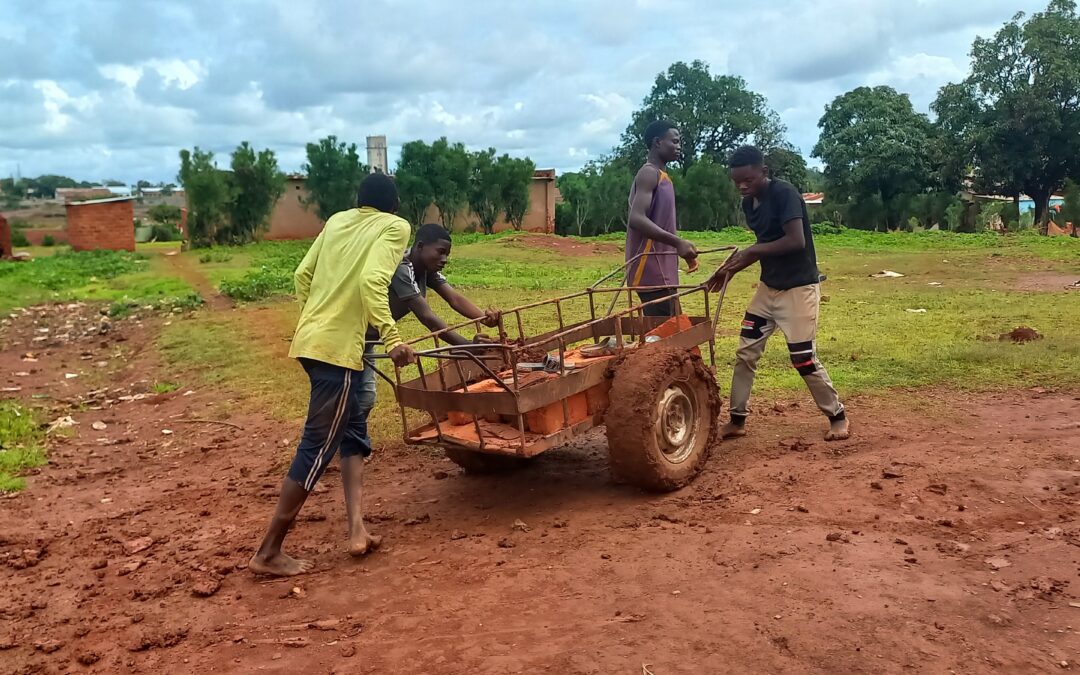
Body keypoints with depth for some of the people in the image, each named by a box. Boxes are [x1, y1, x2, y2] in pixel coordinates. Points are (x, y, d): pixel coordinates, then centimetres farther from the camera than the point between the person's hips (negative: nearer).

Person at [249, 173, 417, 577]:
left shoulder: (337, 221, 16)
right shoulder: (395, 226, -2)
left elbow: (303, 275, 15)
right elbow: (372, 281, -19)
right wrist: (392, 339, -23)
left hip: (310, 339, 8)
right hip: (337, 347, -8)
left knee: (353, 430, 18)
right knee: (318, 447, 0)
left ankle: (357, 529, 15)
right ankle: (268, 552, 7)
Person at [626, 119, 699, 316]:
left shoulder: (662, 176, 20)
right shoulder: (649, 173, -10)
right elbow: (637, 219, -25)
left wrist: (682, 248, 16)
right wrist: (678, 242, -28)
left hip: (662, 269, 10)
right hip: (651, 270, -10)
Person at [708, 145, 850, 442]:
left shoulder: (784, 193, -19)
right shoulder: (749, 203, 5)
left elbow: (796, 241, -27)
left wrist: (752, 251, -22)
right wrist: (730, 269, 1)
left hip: (799, 287, -8)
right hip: (768, 287, 8)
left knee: (804, 359, -4)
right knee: (745, 353, 6)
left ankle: (838, 416, 17)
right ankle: (737, 420, 17)